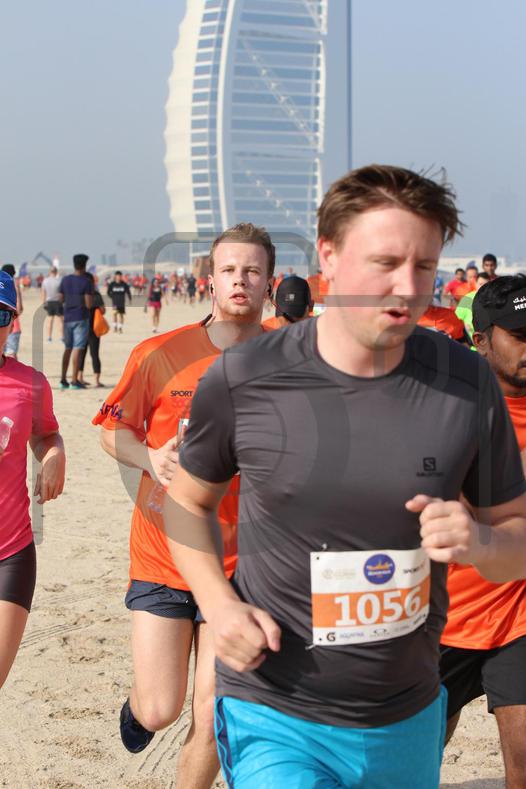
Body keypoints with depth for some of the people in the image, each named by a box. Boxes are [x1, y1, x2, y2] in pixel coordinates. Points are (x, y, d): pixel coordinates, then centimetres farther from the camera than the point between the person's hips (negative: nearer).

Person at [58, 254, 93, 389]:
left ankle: (63, 379, 14)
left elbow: (61, 299, 9)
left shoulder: (65, 280, 4)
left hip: (68, 318, 5)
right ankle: (74, 380, -5)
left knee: (68, 348, 14)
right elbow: (88, 304, -14)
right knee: (77, 349, -4)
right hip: (81, 319, -5)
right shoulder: (87, 282, -10)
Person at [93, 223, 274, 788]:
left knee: (212, 719, 2)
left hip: (240, 565, 0)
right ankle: (137, 705, 40)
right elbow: (112, 431, 6)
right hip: (160, 556, 0)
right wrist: (149, 457, -13)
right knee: (159, 710, 3)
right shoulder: (159, 355, -4)